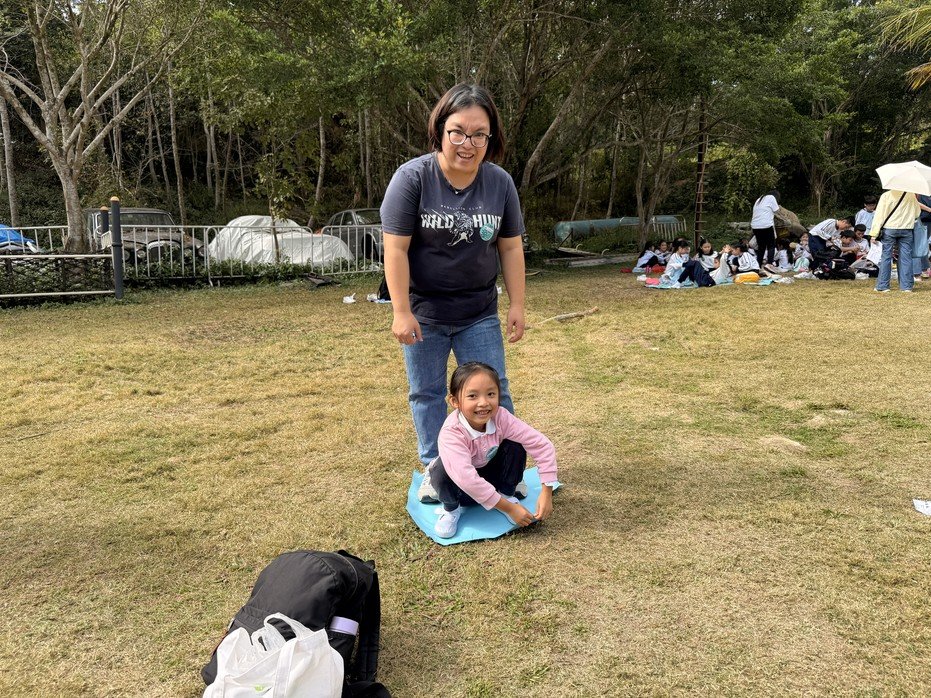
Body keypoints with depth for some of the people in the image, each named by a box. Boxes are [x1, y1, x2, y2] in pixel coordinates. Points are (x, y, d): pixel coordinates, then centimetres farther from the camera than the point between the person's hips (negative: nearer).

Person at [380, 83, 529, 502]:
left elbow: (510, 248, 2)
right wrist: (402, 312, -17)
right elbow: (395, 249, -16)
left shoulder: (500, 183, -4)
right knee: (426, 393, 9)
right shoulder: (412, 177, -15)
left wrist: (517, 305, 0)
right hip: (424, 313, -2)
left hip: (479, 314, 2)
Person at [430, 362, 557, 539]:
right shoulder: (451, 433, -36)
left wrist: (547, 493, -28)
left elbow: (543, 445, -23)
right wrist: (508, 508, -40)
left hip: (492, 476, 3)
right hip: (463, 488, -3)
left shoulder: (501, 417, -25)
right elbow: (466, 478, -44)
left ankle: (507, 494, 2)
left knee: (515, 446, -22)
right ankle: (451, 509, -4)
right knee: (442, 469, -35)